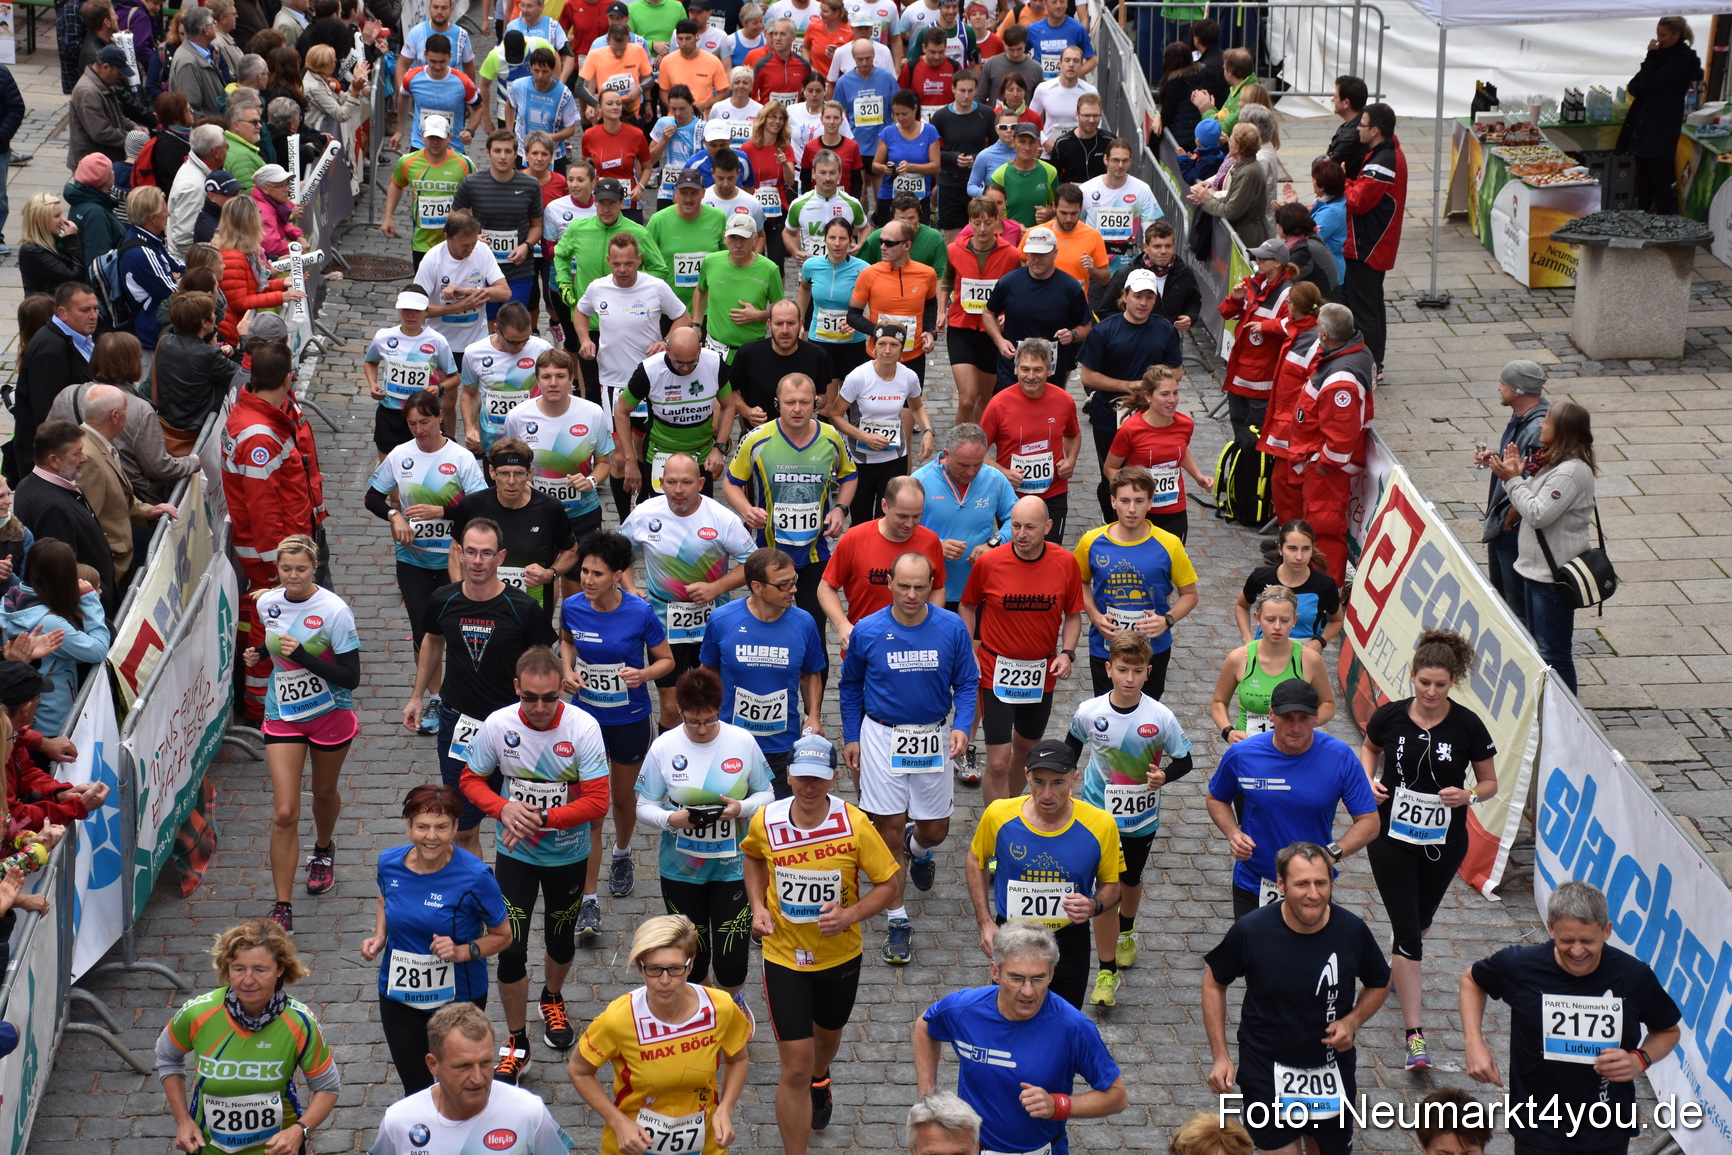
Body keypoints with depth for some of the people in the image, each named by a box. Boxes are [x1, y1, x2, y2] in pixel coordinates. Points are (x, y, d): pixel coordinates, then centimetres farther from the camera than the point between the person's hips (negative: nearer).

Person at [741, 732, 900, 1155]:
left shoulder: (855, 824, -21)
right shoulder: (765, 822, -16)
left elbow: (887, 883, -12)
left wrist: (851, 914, -28)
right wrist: (758, 906, -5)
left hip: (840, 955, 2)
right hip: (784, 957, -1)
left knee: (827, 1034, 30)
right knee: (795, 1067, -5)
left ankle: (819, 1082, 66)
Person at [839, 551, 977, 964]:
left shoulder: (952, 628, -8)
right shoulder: (867, 631, -8)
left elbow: (967, 682, 2)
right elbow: (851, 686, 7)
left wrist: (962, 727, -13)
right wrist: (851, 737, 6)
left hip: (934, 739, 1)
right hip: (882, 737, -1)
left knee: (936, 829, 10)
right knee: (890, 830, -1)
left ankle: (919, 849, 49)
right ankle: (897, 921, 11)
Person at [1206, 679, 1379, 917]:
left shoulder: (1340, 758, -14)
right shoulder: (1241, 755, -11)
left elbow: (1369, 822, -9)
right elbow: (1217, 799, 8)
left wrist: (1333, 853, -25)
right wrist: (1233, 834, -11)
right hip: (1252, 886, 1)